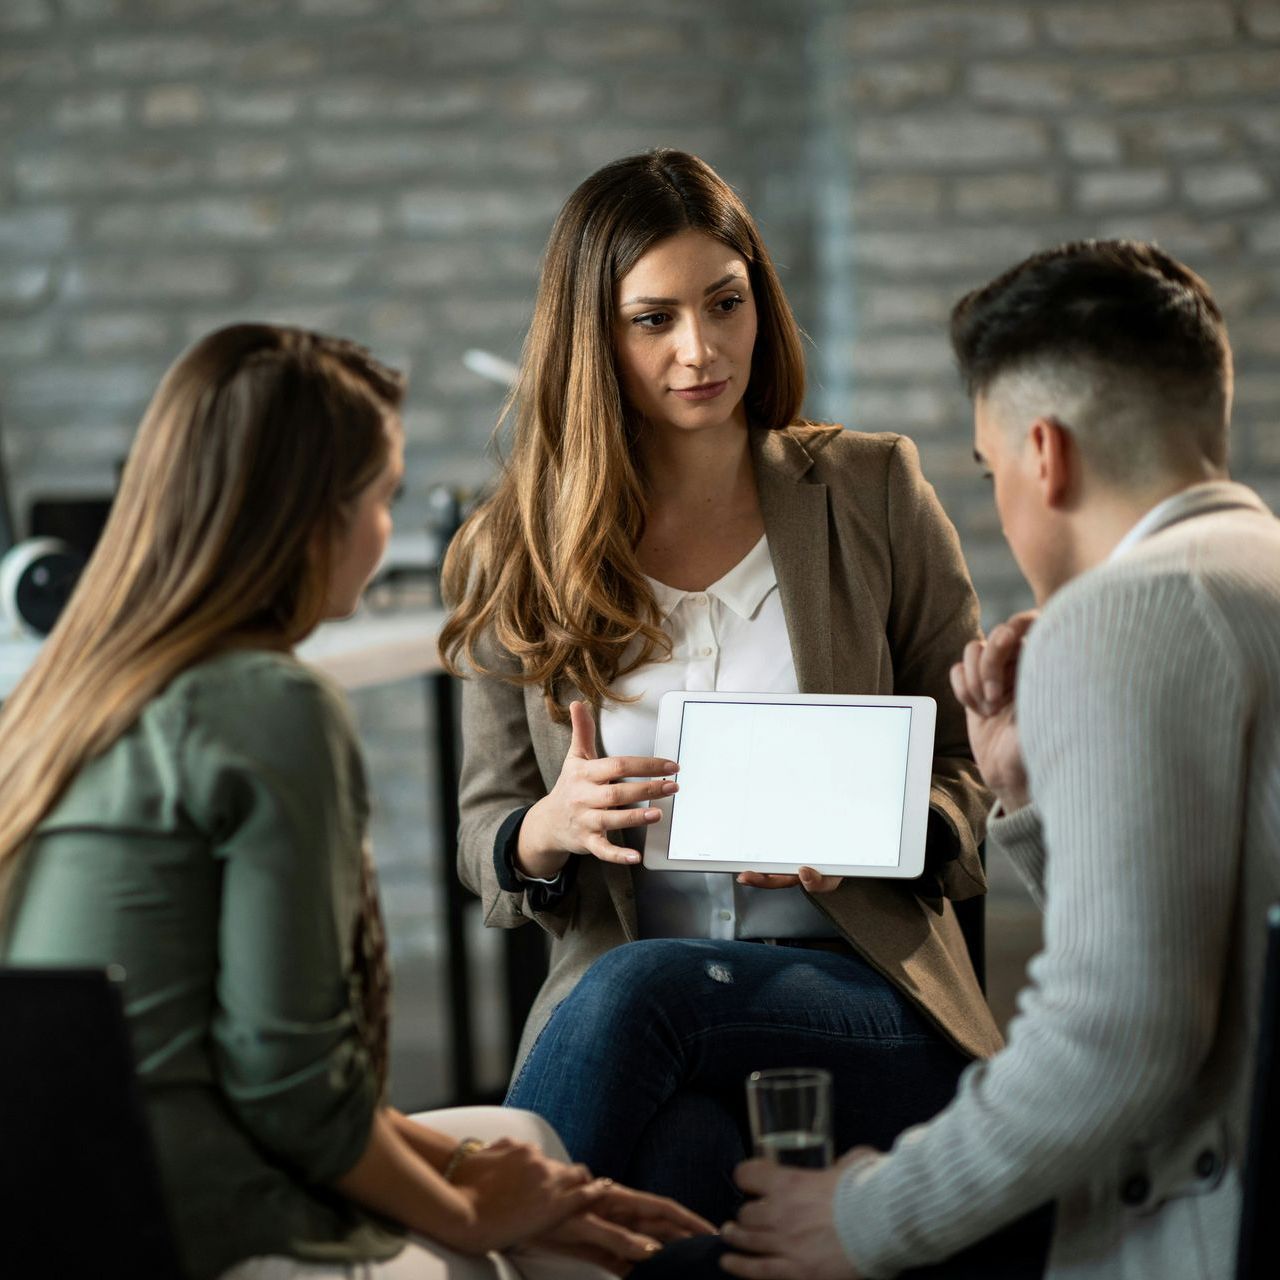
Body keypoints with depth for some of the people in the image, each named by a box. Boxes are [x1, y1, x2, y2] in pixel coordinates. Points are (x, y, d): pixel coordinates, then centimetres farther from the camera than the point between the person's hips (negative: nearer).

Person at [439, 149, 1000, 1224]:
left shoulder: (872, 491, 6)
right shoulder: (518, 552, 9)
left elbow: (985, 772, 8)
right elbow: (486, 850, 12)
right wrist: (549, 830, -12)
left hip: (866, 991, 0)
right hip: (612, 1002, 0)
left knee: (639, 987, -33)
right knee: (681, 1143, -36)